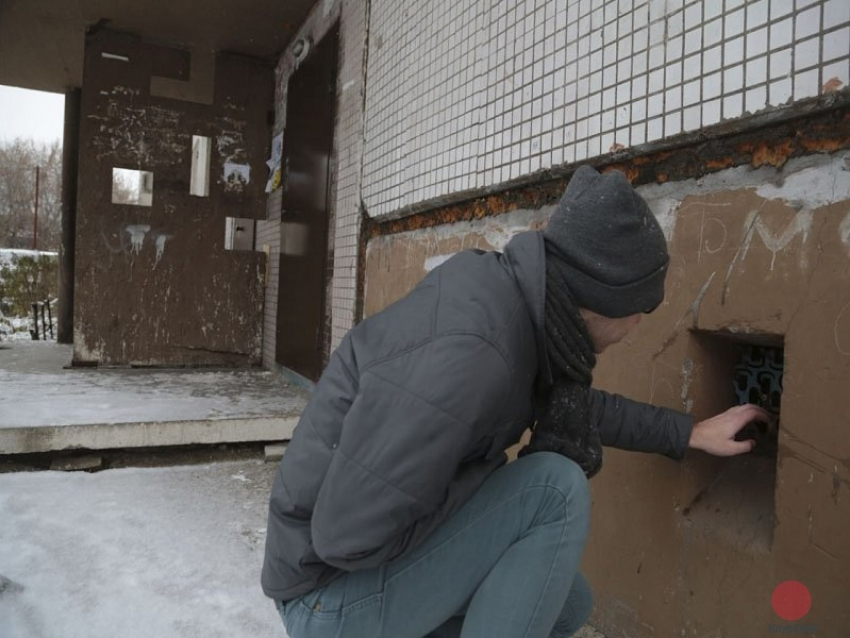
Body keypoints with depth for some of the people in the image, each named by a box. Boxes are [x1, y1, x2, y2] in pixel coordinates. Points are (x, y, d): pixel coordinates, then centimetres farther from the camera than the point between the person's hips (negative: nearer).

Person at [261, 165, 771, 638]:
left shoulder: (514, 304, -4)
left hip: (392, 563, 9)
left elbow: (579, 404, 16)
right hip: (333, 596, -8)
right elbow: (348, 537, -29)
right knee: (557, 488, -20)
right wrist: (493, 477, -18)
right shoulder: (466, 352, -34)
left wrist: (689, 433, 22)